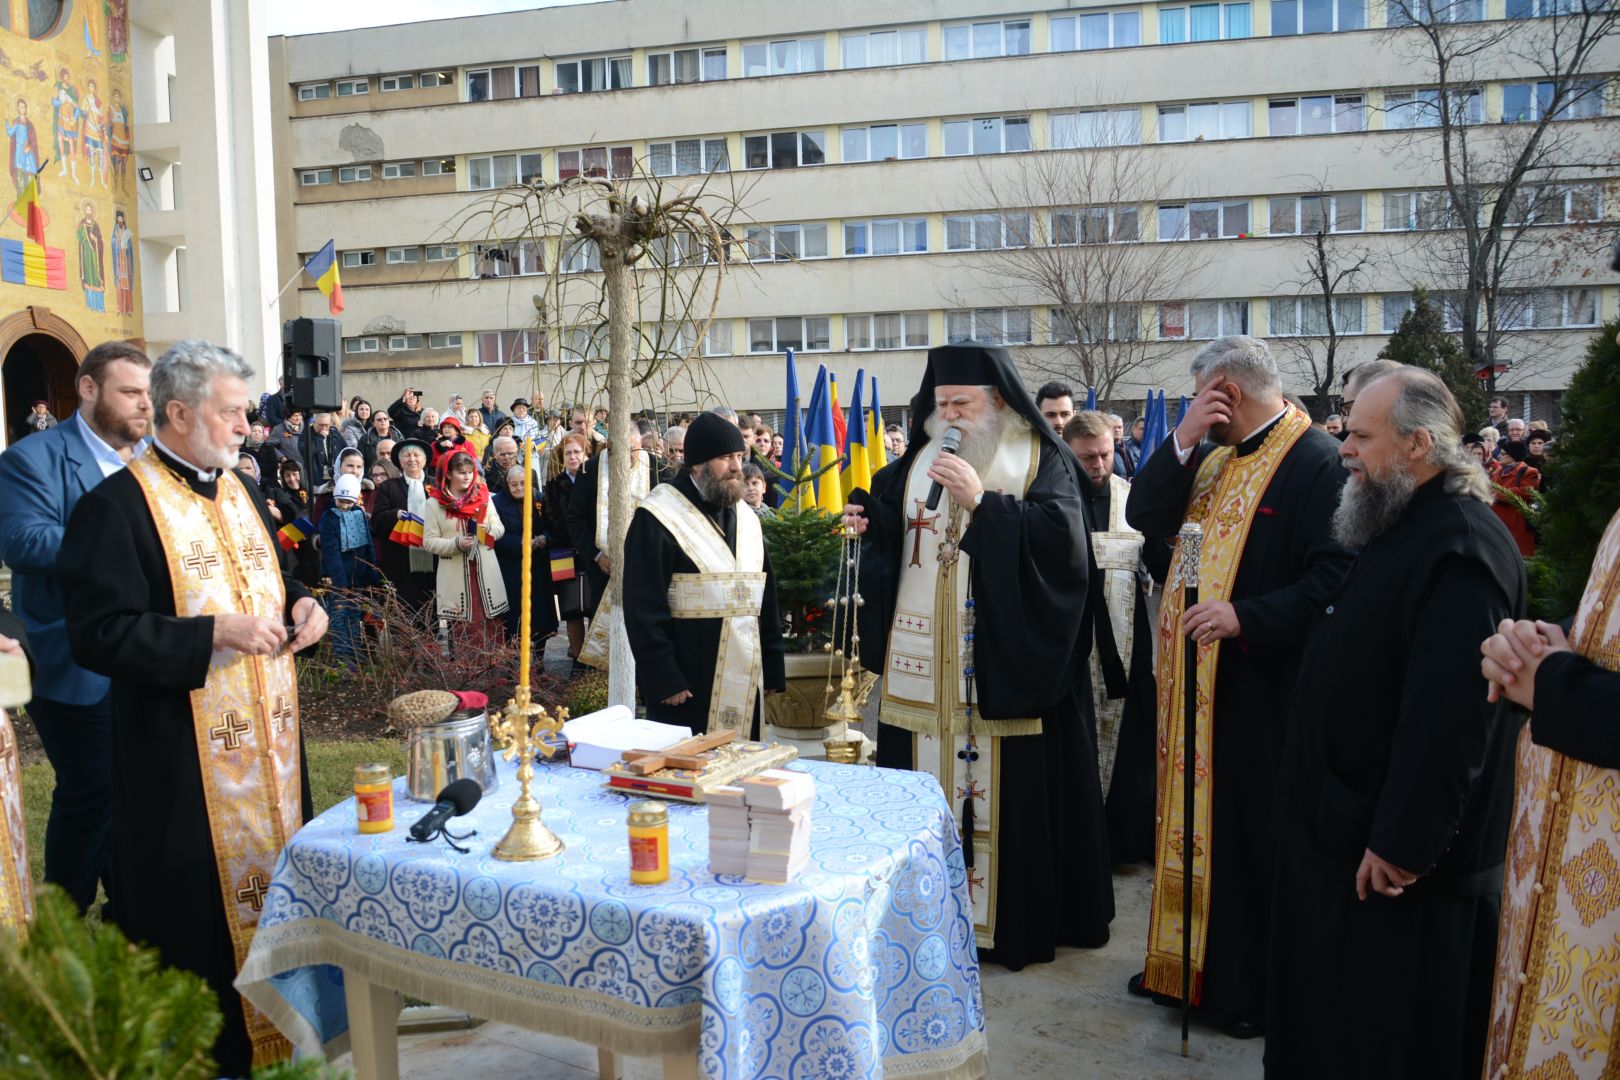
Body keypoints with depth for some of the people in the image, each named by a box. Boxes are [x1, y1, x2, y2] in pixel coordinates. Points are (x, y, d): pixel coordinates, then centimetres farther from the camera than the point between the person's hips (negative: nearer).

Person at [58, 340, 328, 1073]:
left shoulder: (237, 491, 11)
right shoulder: (118, 505, -14)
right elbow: (97, 633, -19)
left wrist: (300, 606, 0)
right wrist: (212, 634, -25)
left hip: (267, 742, 8)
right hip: (184, 763, -7)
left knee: (271, 883, 16)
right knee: (202, 914, 3)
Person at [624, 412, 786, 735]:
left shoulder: (746, 519, 13)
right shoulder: (658, 517, -8)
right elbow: (644, 608, -12)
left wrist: (773, 669, 10)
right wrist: (664, 680, -17)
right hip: (685, 685, -6)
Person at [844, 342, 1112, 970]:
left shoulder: (1043, 461, 0)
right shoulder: (918, 460, 14)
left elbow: (1060, 536, -15)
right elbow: (887, 537, 16)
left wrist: (980, 500, -19)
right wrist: (865, 520, -5)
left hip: (1006, 656, -4)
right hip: (922, 660, 4)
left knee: (1010, 789, -1)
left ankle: (1015, 918, 13)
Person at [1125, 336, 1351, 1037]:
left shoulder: (1317, 461, -14)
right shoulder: (1211, 458, 12)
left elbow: (1334, 576, -22)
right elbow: (1144, 518, 3)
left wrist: (1246, 616, -29)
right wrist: (1181, 441, -6)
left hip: (1261, 688, -8)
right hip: (1193, 677, 8)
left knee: (1253, 834, 4)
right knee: (1192, 821, 17)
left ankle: (1255, 987, 21)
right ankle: (1185, 960, 32)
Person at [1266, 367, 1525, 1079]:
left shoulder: (1461, 547, -24)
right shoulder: (1398, 529, 10)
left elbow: (1450, 717, -29)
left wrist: (1400, 844, -26)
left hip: (1398, 858, -10)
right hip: (1346, 830, 10)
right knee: (1327, 1021, 22)